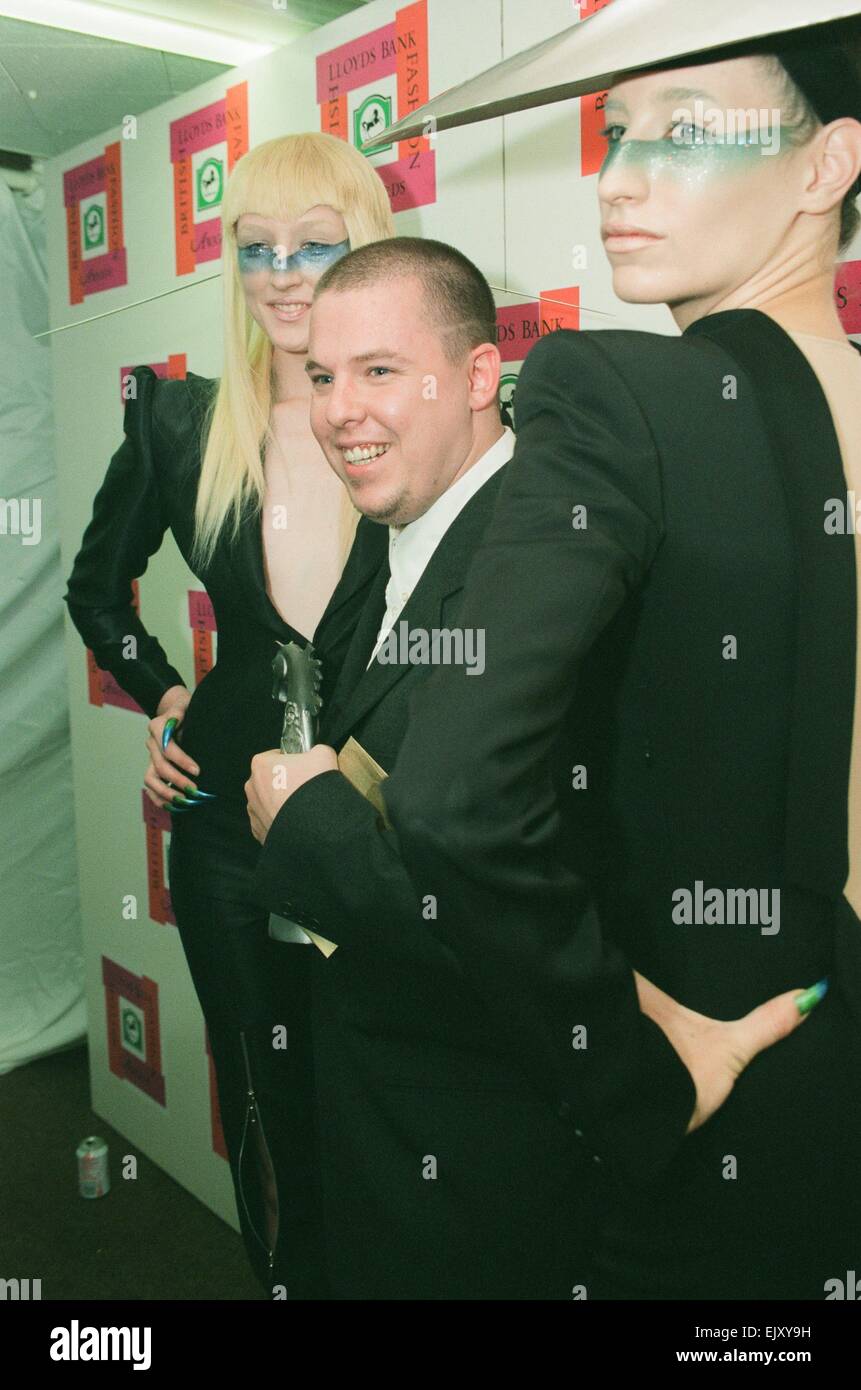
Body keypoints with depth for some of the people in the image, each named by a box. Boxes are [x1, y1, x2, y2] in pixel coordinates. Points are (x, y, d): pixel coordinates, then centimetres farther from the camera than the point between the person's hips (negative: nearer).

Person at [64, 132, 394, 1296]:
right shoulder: (183, 424, 2)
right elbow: (98, 586, 17)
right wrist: (163, 697, 7)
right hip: (232, 818, 2)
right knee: (268, 1110, 16)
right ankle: (285, 1278, 41)